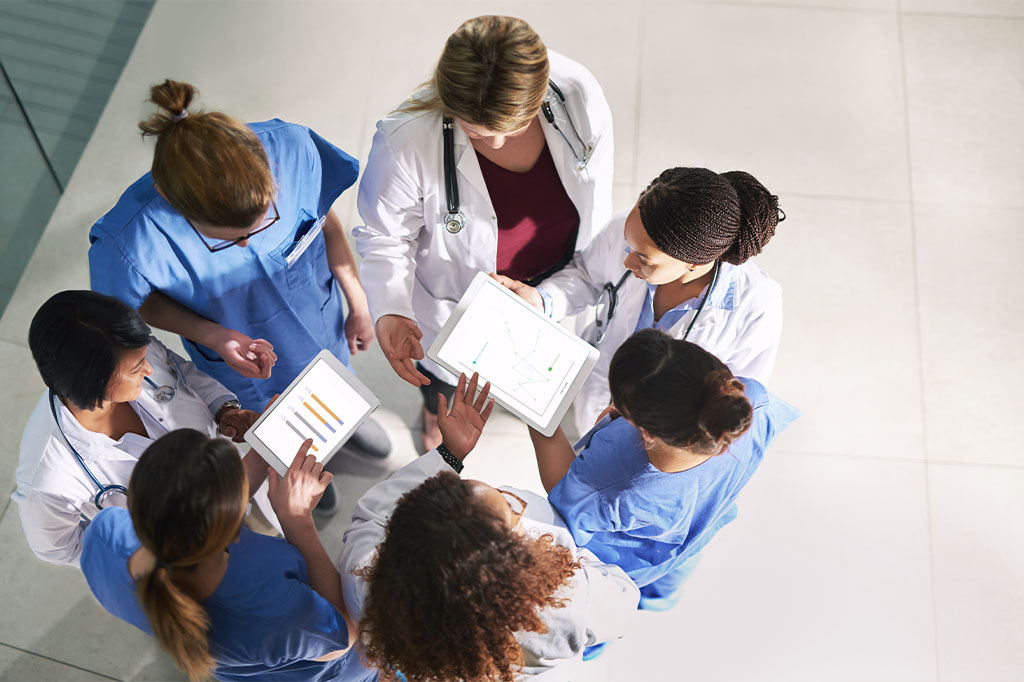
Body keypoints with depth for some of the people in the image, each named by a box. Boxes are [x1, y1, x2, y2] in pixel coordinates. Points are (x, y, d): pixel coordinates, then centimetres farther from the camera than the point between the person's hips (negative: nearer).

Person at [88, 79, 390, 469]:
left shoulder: (291, 149, -37)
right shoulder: (131, 241, -43)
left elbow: (326, 221, -14)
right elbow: (141, 301, -17)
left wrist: (358, 304, -2)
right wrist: (212, 335, -33)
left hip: (323, 324, 2)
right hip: (240, 361, -2)